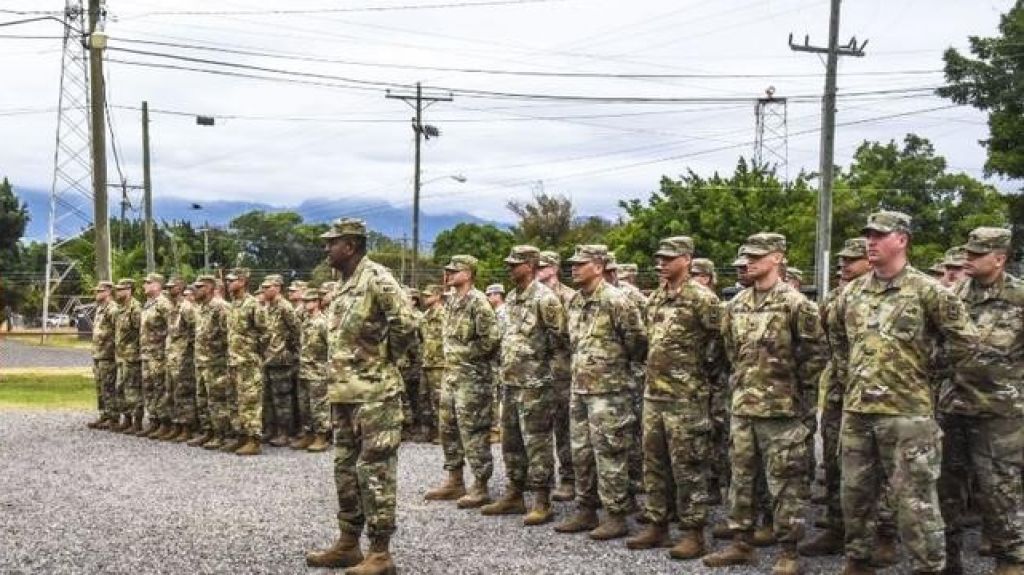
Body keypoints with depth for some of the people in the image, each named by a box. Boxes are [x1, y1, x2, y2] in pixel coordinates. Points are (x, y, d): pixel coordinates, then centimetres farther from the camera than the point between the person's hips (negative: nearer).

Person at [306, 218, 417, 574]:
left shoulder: (376, 278, -13)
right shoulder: (344, 285, 15)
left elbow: (405, 324, -22)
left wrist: (384, 359, -9)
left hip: (373, 393, -10)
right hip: (343, 392, 10)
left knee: (375, 470, -5)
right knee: (346, 468, 14)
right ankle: (348, 544, 23)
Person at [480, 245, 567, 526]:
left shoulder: (544, 298, -13)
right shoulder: (511, 298, 13)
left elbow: (560, 335, -12)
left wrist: (538, 354, -2)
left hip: (534, 382, -9)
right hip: (509, 380, 9)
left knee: (537, 443, -4)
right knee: (511, 440, 14)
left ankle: (542, 502, 2)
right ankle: (514, 495, 24)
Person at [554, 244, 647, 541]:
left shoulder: (615, 301, -15)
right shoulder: (574, 302, 11)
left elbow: (637, 340, -12)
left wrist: (620, 363, 1)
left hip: (609, 391, -8)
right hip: (579, 388, 8)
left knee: (608, 454, -4)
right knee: (581, 453, 13)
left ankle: (616, 517, 4)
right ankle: (586, 511, 22)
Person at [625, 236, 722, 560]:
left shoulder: (702, 298, -12)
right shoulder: (654, 299, 13)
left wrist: (698, 368, -3)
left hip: (686, 397, -8)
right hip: (653, 393, 8)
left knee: (687, 467, -3)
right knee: (654, 463, 12)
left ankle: (693, 534, 4)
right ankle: (657, 525, 21)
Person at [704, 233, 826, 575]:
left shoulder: (795, 303, -10)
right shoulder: (736, 304, 9)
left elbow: (814, 354, -7)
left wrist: (803, 397, -4)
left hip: (781, 408, -6)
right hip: (742, 406, 7)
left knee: (784, 482, -1)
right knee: (741, 476, 12)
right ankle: (741, 544, 22)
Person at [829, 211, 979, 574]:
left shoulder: (926, 291, -8)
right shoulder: (851, 293, 9)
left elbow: (965, 340, -5)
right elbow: (836, 336, 27)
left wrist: (934, 378, 1)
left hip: (907, 411, -6)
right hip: (855, 410, 6)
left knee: (914, 499, -3)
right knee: (855, 492, 14)